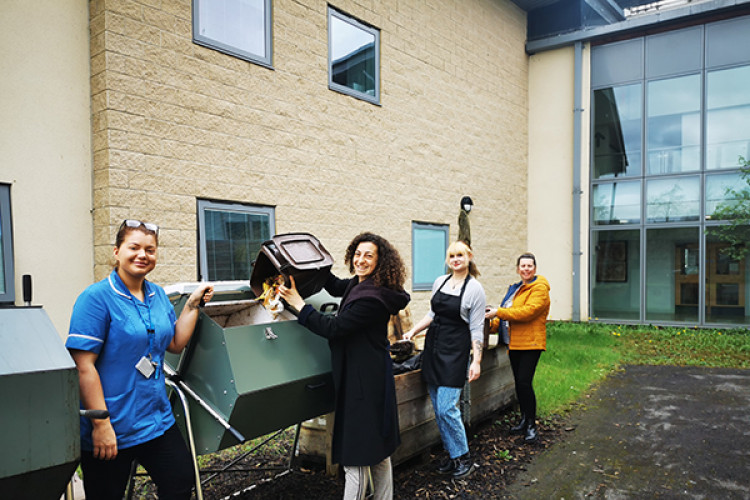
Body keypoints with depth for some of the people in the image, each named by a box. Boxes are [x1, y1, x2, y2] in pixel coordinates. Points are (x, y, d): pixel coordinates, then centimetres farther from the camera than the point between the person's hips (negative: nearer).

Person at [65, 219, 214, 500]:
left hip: (158, 421, 6)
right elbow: (84, 366, -18)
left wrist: (192, 304, 2)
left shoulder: (157, 295, 8)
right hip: (112, 429, -6)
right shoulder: (96, 298, -14)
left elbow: (175, 344, 11)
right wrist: (101, 425, -20)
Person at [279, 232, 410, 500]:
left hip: (363, 379, -11)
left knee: (356, 457, 0)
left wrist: (298, 303, -16)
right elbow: (336, 287, 27)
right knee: (378, 450, 21)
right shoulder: (359, 285, 7)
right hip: (372, 376, 11)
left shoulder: (372, 297, -23)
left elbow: (333, 328, -22)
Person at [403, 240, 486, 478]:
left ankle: (463, 458, 11)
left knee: (447, 408, -9)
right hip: (433, 346, 6)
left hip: (455, 350, -6)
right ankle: (452, 456, 23)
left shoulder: (475, 288, -6)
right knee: (438, 409, 9)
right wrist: (412, 331, 12)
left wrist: (476, 360, -9)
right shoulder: (440, 282, 9)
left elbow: (476, 329, -6)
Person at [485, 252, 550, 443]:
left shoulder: (539, 288, -8)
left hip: (530, 343, -8)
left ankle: (531, 426, 3)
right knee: (519, 384, 13)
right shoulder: (516, 288, 19)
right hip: (515, 343, 8)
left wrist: (498, 312, -19)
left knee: (524, 383, -11)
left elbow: (527, 311, -22)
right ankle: (524, 421, 27)